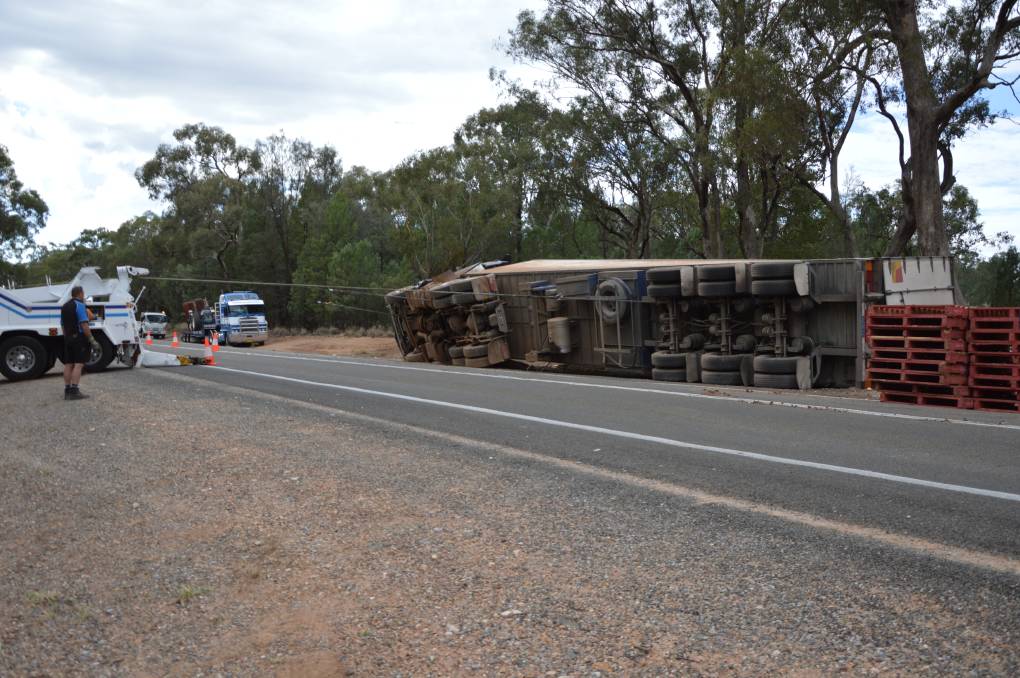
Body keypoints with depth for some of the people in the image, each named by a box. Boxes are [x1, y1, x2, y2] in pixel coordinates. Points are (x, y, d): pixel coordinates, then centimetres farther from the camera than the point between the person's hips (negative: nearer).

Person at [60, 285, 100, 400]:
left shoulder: (64, 306, 16)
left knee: (68, 364, 8)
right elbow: (84, 324, -18)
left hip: (68, 338, 8)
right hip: (79, 337, -8)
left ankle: (67, 391, 10)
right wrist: (92, 340, -17)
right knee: (78, 364, -8)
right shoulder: (79, 305, -11)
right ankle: (74, 391, -13)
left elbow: (63, 325, 19)